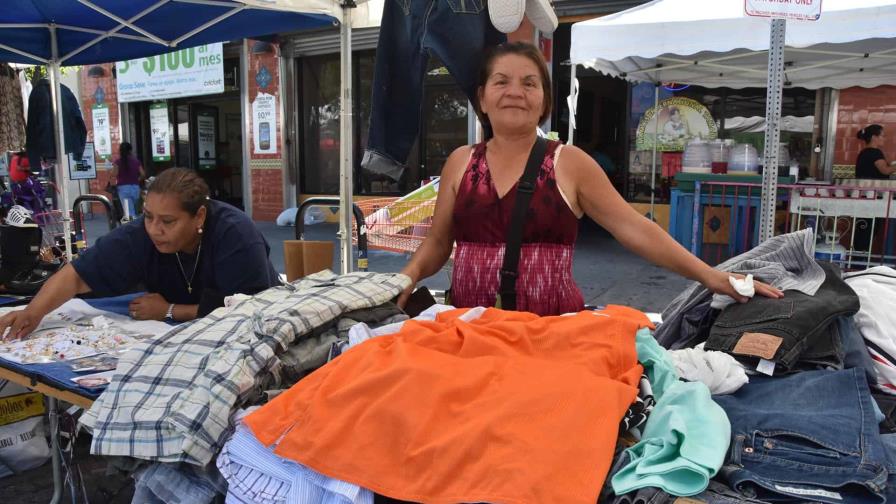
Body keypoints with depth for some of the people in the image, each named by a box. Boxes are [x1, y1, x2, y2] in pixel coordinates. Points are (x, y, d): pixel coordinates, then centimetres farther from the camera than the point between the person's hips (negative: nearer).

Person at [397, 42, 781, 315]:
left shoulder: (569, 163, 1)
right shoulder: (460, 162, 8)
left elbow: (634, 229, -2)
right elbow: (437, 243, 13)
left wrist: (709, 276, -8)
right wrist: (408, 276, -5)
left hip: (552, 329, -1)